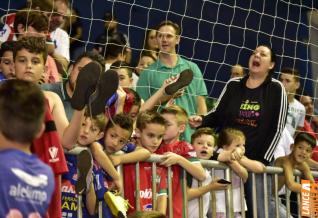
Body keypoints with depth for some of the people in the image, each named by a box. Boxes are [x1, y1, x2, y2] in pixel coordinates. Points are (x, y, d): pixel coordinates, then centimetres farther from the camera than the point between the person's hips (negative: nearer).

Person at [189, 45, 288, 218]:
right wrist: (201, 120, -11)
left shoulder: (275, 89, -1)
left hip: (257, 160, -2)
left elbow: (277, 128, -4)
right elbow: (217, 115, 11)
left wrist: (264, 160, -9)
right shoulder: (233, 85, 7)